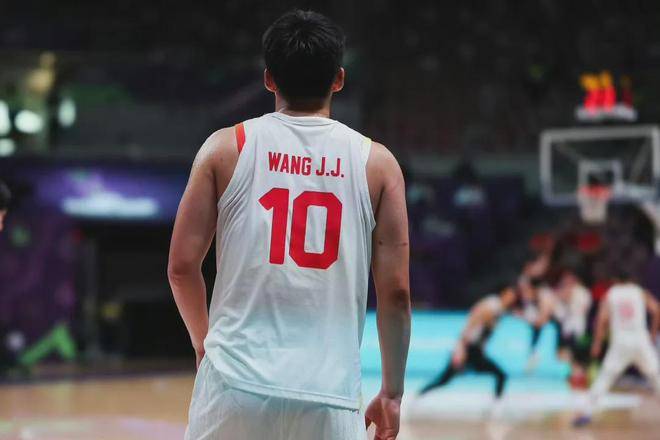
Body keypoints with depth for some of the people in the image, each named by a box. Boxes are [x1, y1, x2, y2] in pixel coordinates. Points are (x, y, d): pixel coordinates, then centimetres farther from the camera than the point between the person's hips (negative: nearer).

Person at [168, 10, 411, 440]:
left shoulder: (226, 148, 4)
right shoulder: (376, 162, 4)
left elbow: (182, 266, 2)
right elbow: (396, 292, 2)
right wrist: (392, 393, 12)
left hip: (236, 385, 0)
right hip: (329, 396, 0)